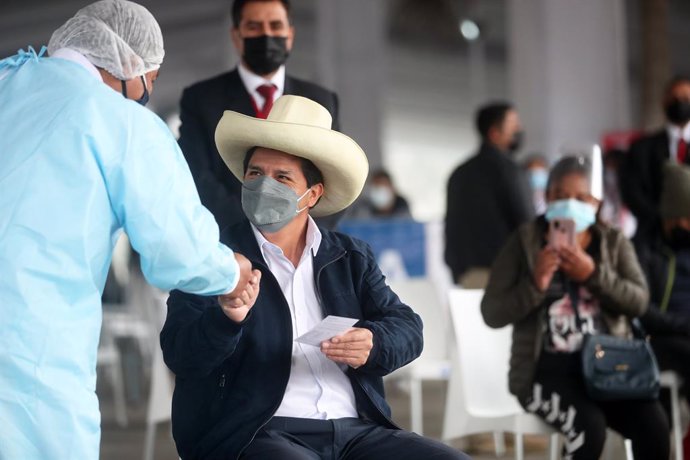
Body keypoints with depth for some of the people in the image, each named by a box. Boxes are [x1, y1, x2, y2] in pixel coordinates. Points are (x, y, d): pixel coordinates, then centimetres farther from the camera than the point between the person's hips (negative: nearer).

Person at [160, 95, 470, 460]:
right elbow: (180, 356, -8)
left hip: (356, 430, 5)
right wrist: (228, 317, -29)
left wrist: (371, 343, -16)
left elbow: (407, 329, 7)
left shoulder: (351, 258, 17)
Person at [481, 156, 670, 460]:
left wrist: (593, 274, -17)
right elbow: (492, 313, -4)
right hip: (547, 369, -3)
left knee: (653, 424, -22)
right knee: (589, 425, -31)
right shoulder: (524, 242, 0)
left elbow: (638, 302, -3)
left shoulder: (614, 243, 10)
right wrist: (535, 284, -20)